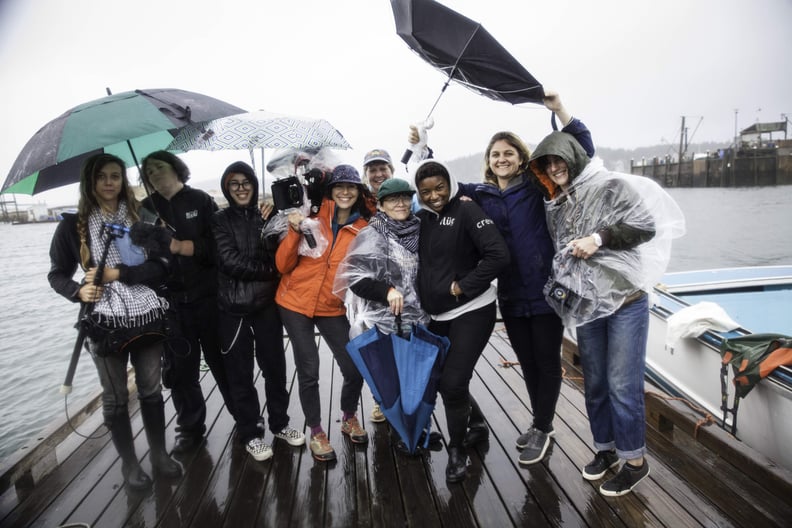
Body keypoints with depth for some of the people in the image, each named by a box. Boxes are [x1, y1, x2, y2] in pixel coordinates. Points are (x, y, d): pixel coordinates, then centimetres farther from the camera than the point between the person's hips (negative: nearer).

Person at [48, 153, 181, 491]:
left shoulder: (140, 218, 1)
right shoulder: (73, 225, 0)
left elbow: (161, 265, -6)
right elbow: (57, 274, 7)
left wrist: (117, 273, -16)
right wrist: (79, 291, -12)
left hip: (147, 318, 1)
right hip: (105, 324, -1)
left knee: (151, 390, 13)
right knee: (115, 397, 11)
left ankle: (160, 455, 30)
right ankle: (129, 463, 28)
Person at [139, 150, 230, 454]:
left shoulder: (200, 201, 1)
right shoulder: (147, 208, 9)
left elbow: (218, 244, -8)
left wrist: (180, 246, -16)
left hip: (207, 297, -2)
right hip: (170, 301, 2)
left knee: (222, 360, 6)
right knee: (180, 367, 9)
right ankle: (190, 427, 25)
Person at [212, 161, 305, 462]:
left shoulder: (267, 216, 6)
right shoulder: (220, 220, 0)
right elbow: (229, 261, -11)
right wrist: (267, 270, -7)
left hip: (267, 305, 2)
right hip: (234, 309, -2)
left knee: (275, 367, 13)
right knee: (240, 374, 8)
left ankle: (279, 423, 32)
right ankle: (249, 433, 25)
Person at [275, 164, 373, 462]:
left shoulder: (364, 229, -3)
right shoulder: (313, 217, -7)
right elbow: (283, 265, -8)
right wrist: (294, 232, -23)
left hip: (333, 309, 2)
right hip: (295, 304, -2)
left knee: (355, 369, 1)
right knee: (309, 372, 1)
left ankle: (349, 419, 31)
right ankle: (317, 433, 23)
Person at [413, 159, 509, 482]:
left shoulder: (466, 210, -12)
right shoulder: (421, 218, 6)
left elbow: (499, 255, -22)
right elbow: (418, 261, 15)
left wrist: (463, 286, -18)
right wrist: (421, 303, 3)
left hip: (471, 312, -7)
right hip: (436, 314, 7)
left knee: (453, 383, -9)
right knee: (438, 379, 13)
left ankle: (457, 450, 15)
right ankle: (473, 423, 40)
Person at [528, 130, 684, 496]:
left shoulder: (613, 186, -6)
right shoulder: (557, 204, 11)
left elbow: (648, 225, -9)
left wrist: (599, 238, -17)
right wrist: (564, 286, 6)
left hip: (625, 300, -6)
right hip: (584, 304, 6)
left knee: (622, 384, -1)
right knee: (594, 382, 13)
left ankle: (635, 460, 17)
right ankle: (605, 448, 31)